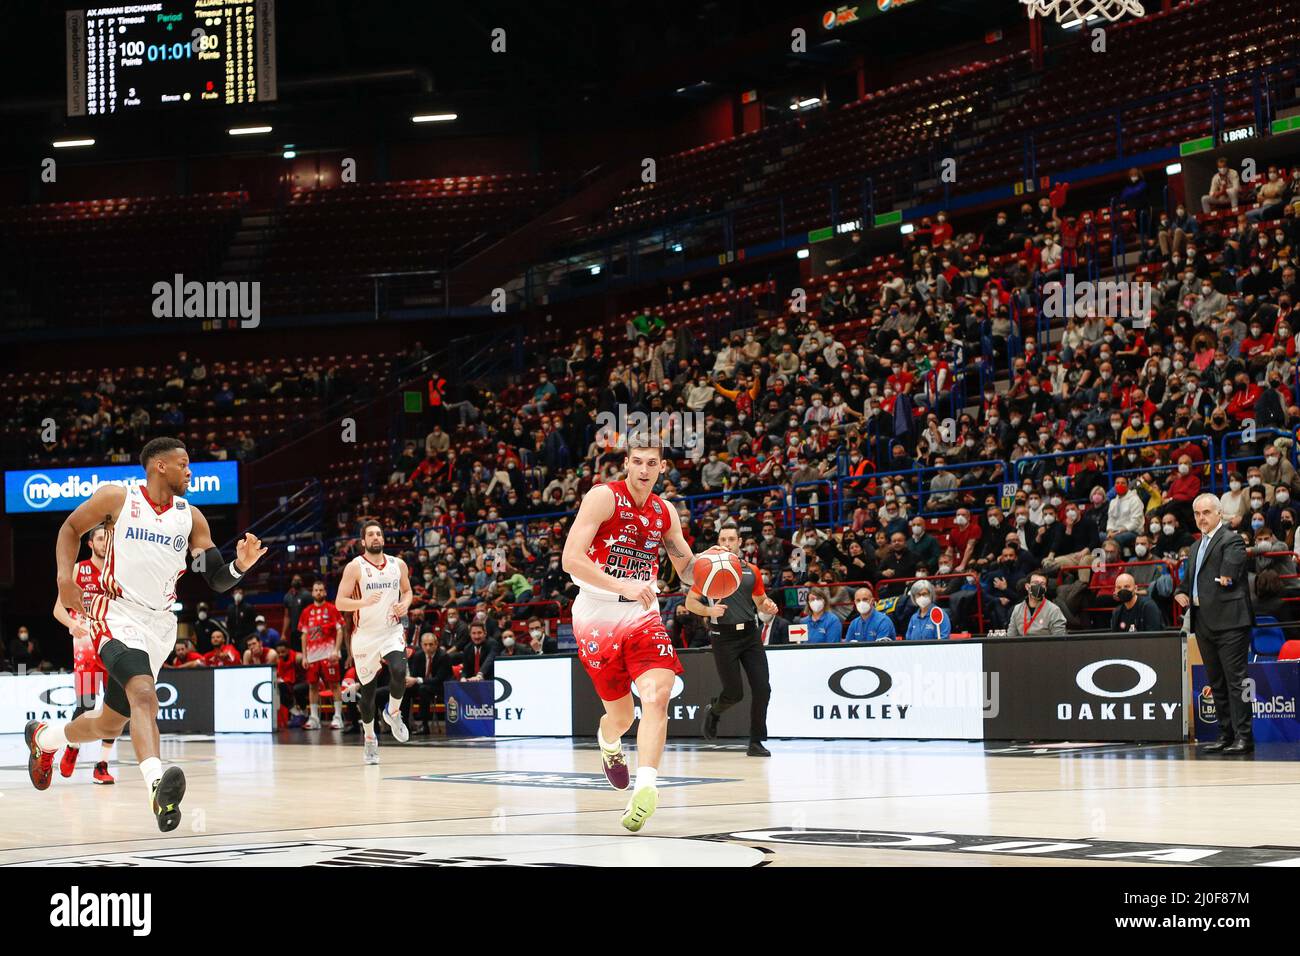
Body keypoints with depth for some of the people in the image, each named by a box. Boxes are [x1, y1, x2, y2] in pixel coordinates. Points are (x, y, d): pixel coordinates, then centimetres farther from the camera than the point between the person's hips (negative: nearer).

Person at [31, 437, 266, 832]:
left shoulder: (191, 517, 5)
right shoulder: (117, 498, -5)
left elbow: (217, 580, 5)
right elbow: (71, 528, 9)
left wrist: (240, 565, -18)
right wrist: (65, 575, -6)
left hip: (159, 625, 6)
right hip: (117, 615, -6)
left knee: (110, 724, 16)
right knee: (144, 694, -32)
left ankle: (43, 737, 46)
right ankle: (157, 786, -48)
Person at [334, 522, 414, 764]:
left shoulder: (398, 565, 2)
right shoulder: (355, 567, -9)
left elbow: (407, 591, 19)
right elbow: (339, 602, -13)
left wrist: (404, 604, -3)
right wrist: (364, 602, -30)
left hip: (392, 630, 1)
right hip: (365, 634, -1)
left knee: (399, 671, -26)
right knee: (367, 689, 6)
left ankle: (393, 713, 3)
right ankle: (370, 739, 27)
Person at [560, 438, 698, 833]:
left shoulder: (665, 512, 6)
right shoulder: (604, 497, -12)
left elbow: (686, 569, 18)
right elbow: (571, 559, -21)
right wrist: (623, 586, -31)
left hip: (642, 614, 3)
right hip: (597, 616, -3)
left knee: (656, 694, -23)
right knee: (622, 715, 8)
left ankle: (645, 788, -32)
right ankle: (608, 742, 46)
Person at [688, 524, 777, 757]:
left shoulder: (752, 571, 11)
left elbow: (760, 600, 23)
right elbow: (690, 602, 2)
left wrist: (769, 606, 0)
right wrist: (709, 610, -16)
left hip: (750, 634, 4)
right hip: (723, 637, -4)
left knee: (762, 689, -6)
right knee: (734, 693, -4)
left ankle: (756, 742, 4)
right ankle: (713, 711, 31)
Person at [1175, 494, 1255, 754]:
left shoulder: (1231, 539, -4)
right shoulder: (1196, 547, 22)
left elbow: (1233, 562, -20)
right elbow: (1188, 578, 29)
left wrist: (1225, 578, -31)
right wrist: (1180, 592, 13)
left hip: (1228, 621, -9)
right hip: (1203, 622, 9)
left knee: (1235, 679, -9)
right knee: (1216, 682, 12)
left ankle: (1244, 736, -8)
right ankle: (1226, 735, 19)